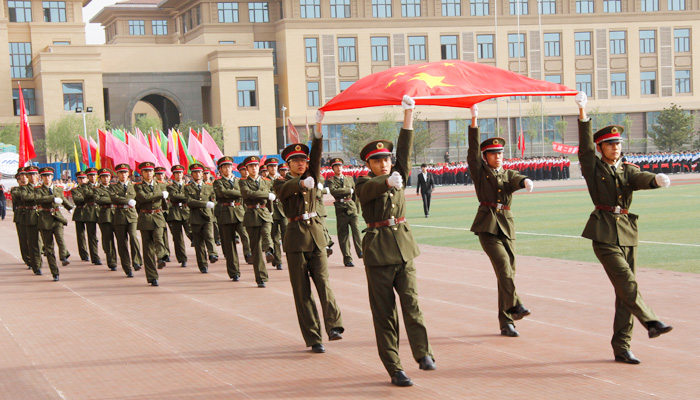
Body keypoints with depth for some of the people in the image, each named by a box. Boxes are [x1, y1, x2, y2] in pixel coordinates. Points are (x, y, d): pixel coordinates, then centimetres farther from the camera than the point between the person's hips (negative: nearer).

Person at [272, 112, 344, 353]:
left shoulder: (312, 178, 10)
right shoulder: (281, 183, 2)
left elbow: (317, 155, -5)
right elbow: (283, 190, -22)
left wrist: (318, 127, -19)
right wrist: (301, 183, -42)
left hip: (316, 233, 2)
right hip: (296, 236, -2)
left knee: (323, 281, -11)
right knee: (302, 290, 0)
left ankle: (333, 325, -3)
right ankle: (313, 338, 3)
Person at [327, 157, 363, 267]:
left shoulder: (350, 179, 16)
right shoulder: (331, 181, 4)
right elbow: (334, 191, -16)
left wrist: (356, 208, 16)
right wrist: (349, 190, -10)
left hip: (351, 207, 2)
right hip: (340, 209, -2)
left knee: (356, 229, -15)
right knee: (343, 233, -1)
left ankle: (360, 251, -22)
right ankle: (347, 258, 3)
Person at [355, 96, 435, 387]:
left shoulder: (399, 176, 9)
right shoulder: (364, 184, -4)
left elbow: (405, 149, -2)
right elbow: (373, 188, -27)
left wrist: (408, 114, -11)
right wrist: (389, 181, -48)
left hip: (403, 245, 4)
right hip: (377, 249, -4)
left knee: (411, 302, -8)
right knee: (384, 311, 0)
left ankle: (422, 353, 0)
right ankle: (394, 369, 3)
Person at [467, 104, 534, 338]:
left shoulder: (509, 174, 14)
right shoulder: (480, 171, 7)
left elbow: (517, 180, -9)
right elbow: (473, 148, -6)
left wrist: (526, 181, -33)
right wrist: (474, 120, -15)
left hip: (506, 226, 4)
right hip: (487, 225, -4)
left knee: (507, 271, 5)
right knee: (503, 265, -23)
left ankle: (506, 323, 11)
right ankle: (514, 306, -23)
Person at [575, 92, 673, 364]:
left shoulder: (628, 170, 10)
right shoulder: (594, 167, 3)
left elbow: (642, 179, -10)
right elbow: (585, 146, -11)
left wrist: (657, 180, -33)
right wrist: (583, 113, -21)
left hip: (627, 234, 4)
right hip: (604, 234, -4)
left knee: (624, 293, 4)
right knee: (627, 284, -19)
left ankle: (621, 348, 9)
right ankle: (650, 323, -11)